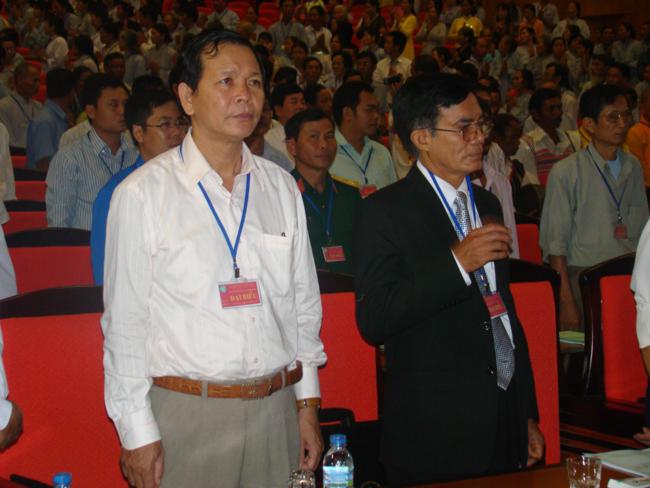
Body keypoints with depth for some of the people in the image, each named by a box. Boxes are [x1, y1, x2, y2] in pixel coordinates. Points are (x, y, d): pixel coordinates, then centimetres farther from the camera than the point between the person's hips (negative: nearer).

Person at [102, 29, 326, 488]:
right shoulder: (142, 194, -8)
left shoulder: (281, 187, 6)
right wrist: (137, 433, -6)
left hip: (276, 414, 4)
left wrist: (308, 405, 10)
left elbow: (304, 303, 11)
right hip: (185, 416, -4)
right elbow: (124, 324, -7)